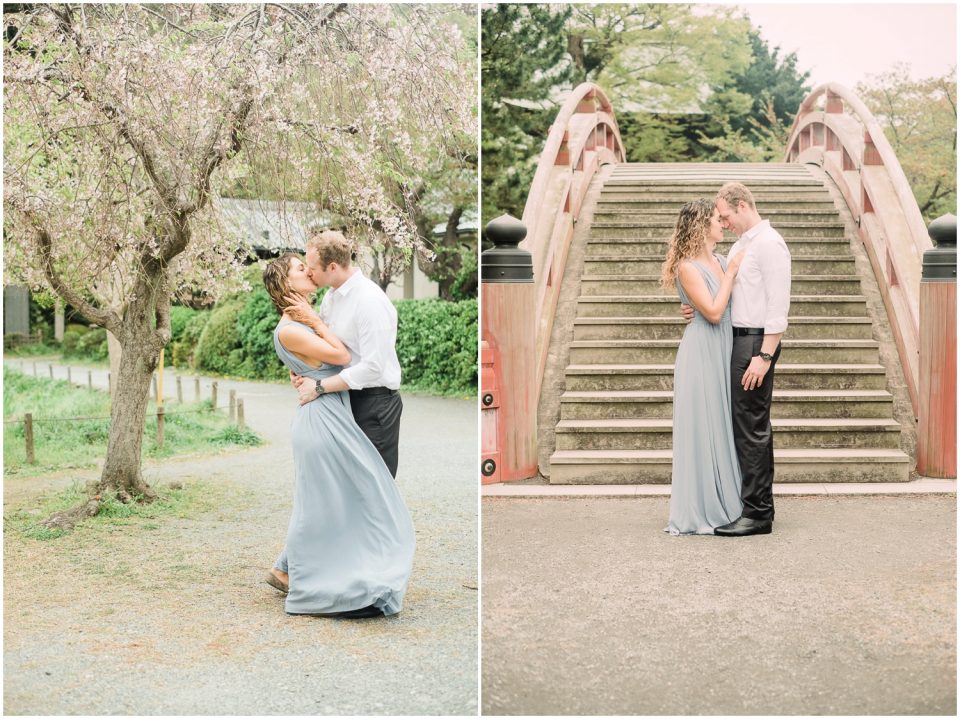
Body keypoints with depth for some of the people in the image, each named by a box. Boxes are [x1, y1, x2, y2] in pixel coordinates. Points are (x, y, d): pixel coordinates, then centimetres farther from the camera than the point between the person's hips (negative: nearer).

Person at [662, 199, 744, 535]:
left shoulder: (721, 261, 11)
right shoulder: (688, 267, -12)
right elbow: (714, 312, -18)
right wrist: (730, 273, -13)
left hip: (724, 352, 8)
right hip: (701, 352, -8)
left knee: (722, 427, 12)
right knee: (702, 429, -3)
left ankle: (721, 505, 21)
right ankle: (697, 513, 6)